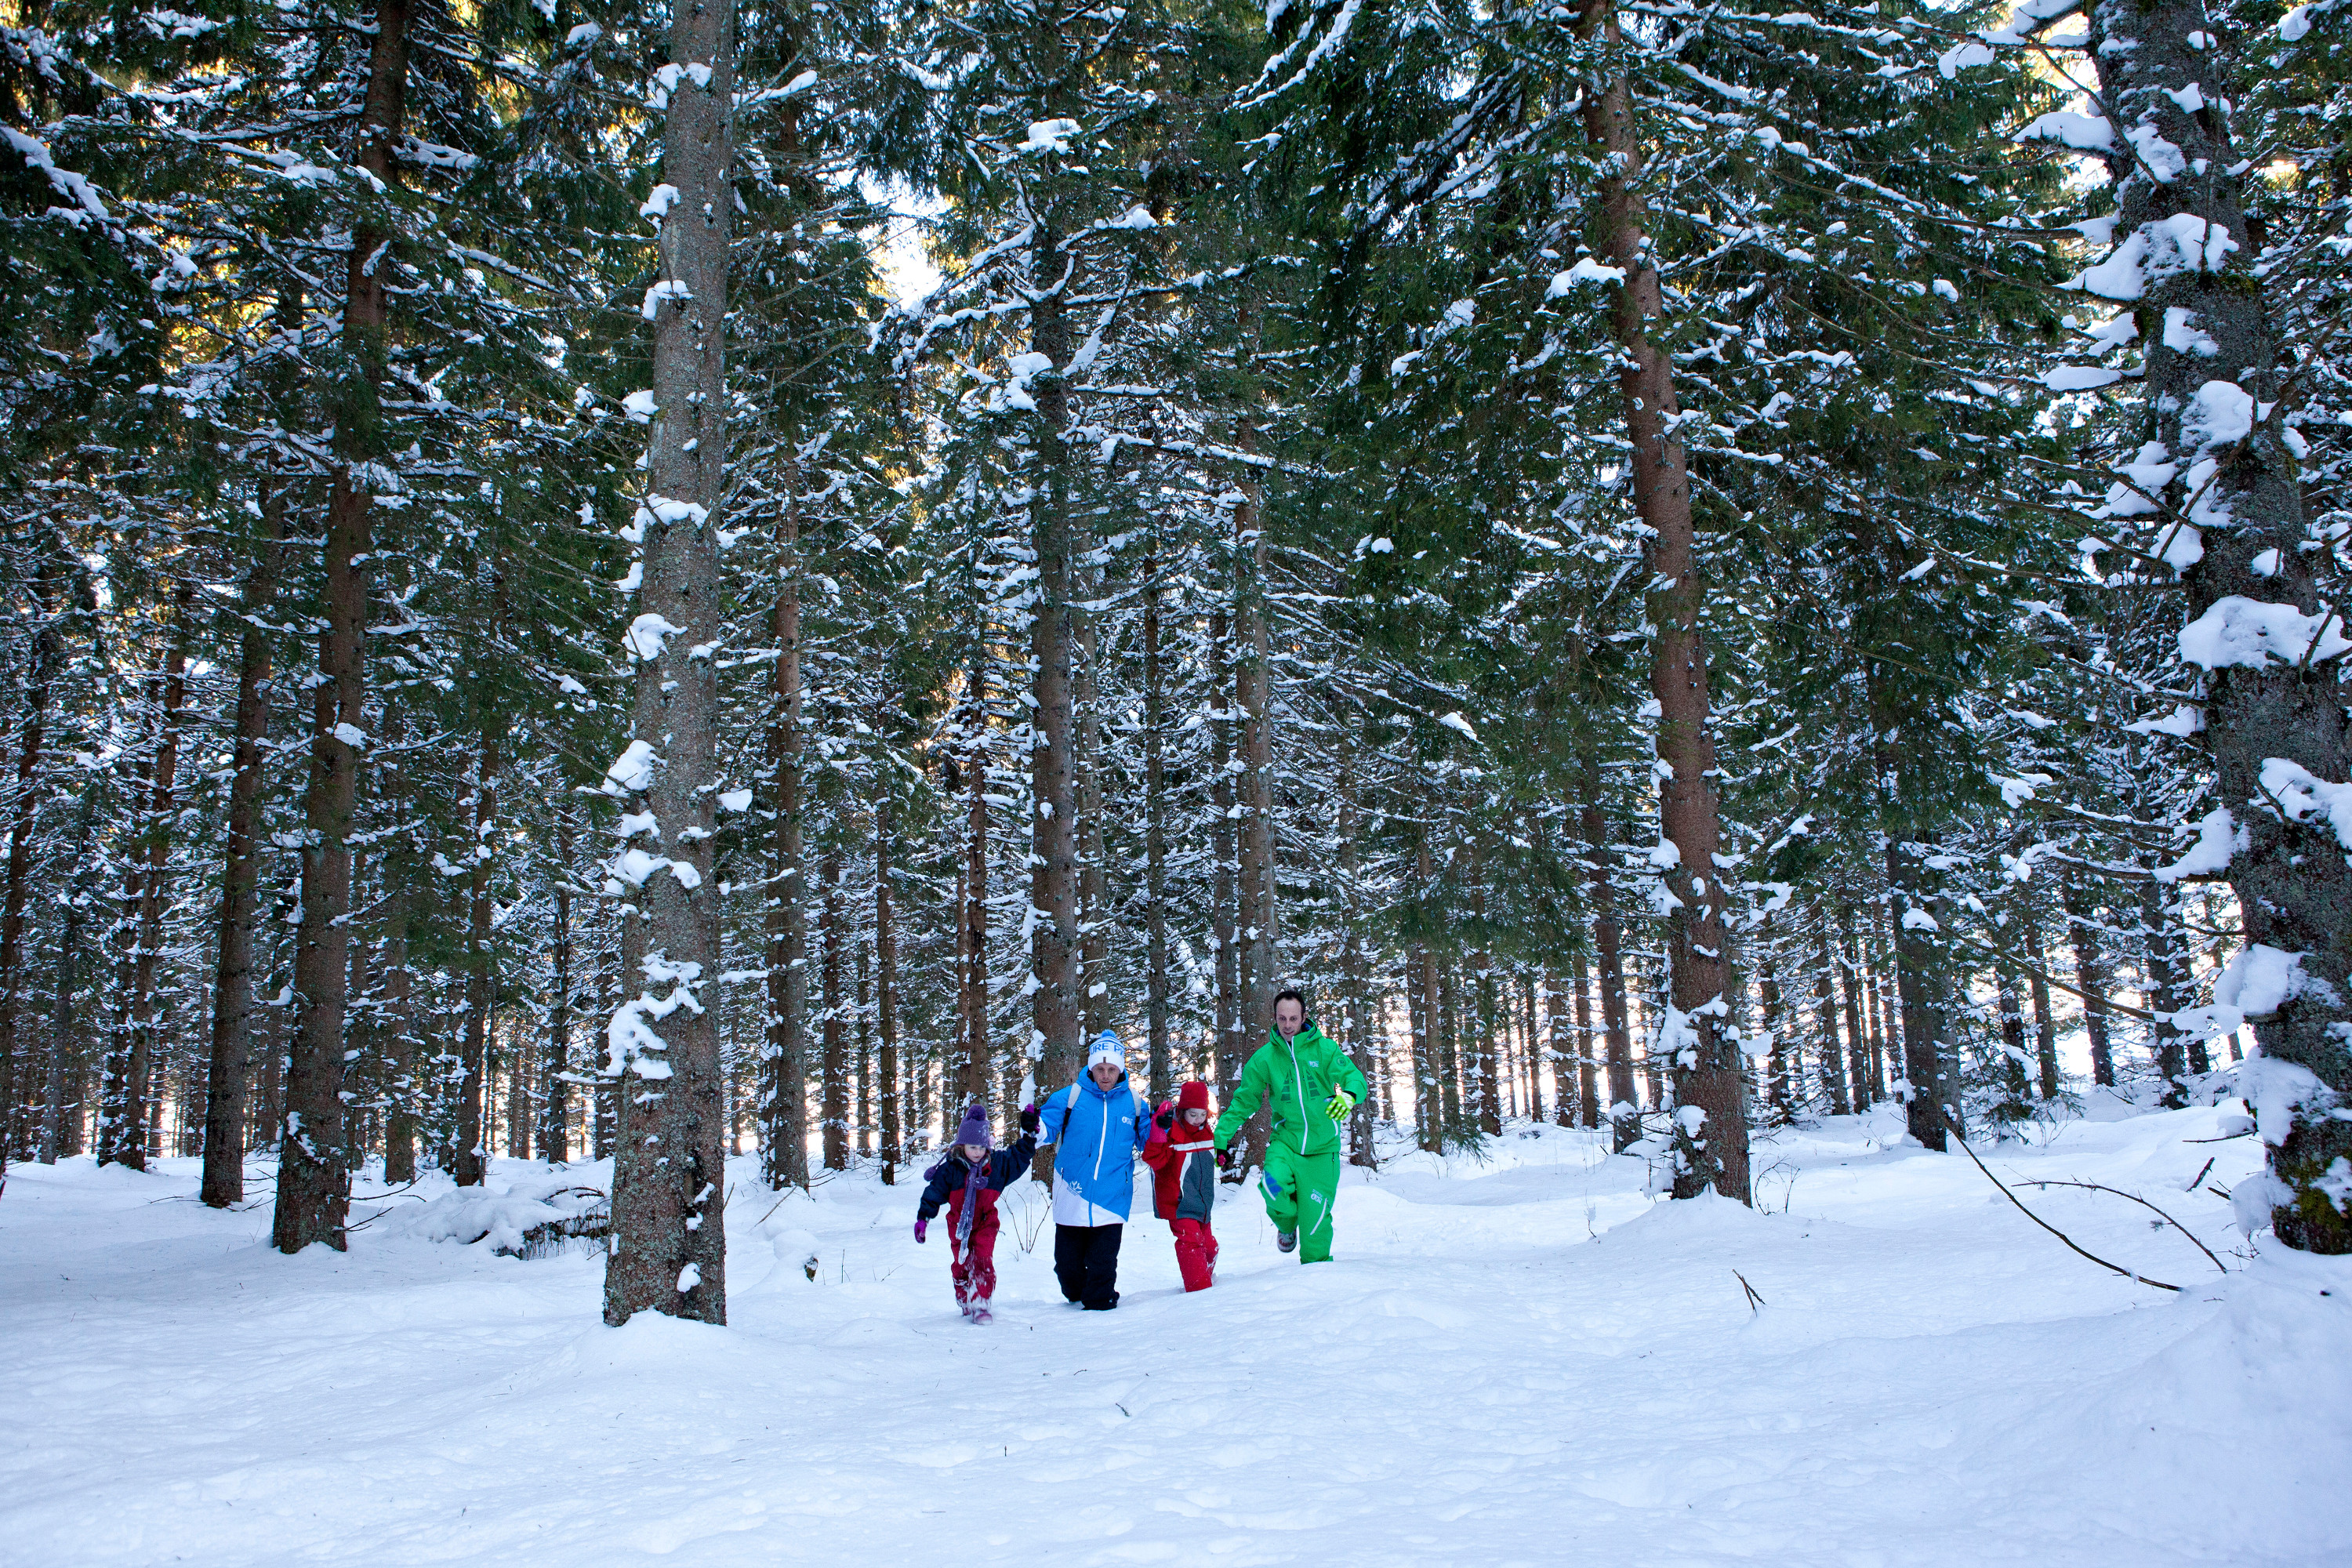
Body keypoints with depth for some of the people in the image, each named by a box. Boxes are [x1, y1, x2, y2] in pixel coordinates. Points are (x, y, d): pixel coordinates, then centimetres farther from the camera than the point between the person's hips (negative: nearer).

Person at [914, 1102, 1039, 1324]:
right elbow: (934, 1193, -3)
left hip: (985, 1224, -1)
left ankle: (980, 1305, -15)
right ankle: (965, 1303, 24)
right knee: (961, 1264, 6)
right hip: (959, 1225, 1)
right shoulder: (950, 1168, -9)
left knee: (983, 1263, -14)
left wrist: (1030, 1134, 1)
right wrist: (923, 1218, -8)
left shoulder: (997, 1164, -4)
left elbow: (1019, 1157, 9)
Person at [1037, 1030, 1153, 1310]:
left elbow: (1146, 1142, 14)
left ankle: (1099, 1303, 20)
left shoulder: (1133, 1103, 4)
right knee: (1067, 1257, 12)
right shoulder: (1070, 1097, -2)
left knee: (1103, 1259, -1)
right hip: (1072, 1193, 0)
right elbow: (1047, 1130, -1)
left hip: (1111, 1197, 0)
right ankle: (1076, 1295, 39)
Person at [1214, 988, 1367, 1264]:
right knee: (1273, 1184, -27)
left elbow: (1354, 1076, -11)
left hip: (1322, 1147, -1)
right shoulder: (1264, 1057, 0)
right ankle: (1286, 1224, 5)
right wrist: (1222, 1138, 7)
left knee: (1315, 1220, -1)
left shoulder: (1324, 1049, -4)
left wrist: (1348, 1096, -34)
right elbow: (1243, 1101, 9)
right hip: (1285, 1140, 1)